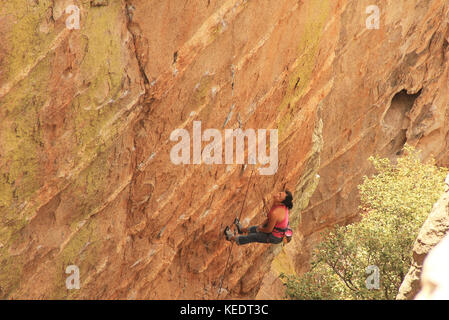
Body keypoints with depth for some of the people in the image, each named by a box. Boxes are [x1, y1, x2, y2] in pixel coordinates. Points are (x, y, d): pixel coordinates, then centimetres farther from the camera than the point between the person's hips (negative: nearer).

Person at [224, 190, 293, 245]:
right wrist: (262, 225, 7)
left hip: (275, 237, -7)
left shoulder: (275, 213, -39)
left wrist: (260, 229, -3)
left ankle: (232, 238, 38)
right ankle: (242, 229, 60)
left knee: (254, 237, 15)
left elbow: (269, 230, -23)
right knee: (257, 228, 31)